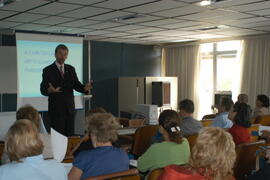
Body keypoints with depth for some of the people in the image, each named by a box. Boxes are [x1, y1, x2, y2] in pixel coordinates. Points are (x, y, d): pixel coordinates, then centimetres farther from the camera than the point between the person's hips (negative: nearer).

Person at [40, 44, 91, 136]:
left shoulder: (71, 69, 11)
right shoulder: (48, 70, -3)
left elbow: (76, 85, 8)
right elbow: (43, 90, -8)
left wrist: (84, 88, -15)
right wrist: (50, 90, -31)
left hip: (70, 108, 4)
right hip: (56, 108, -4)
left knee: (70, 135, 8)